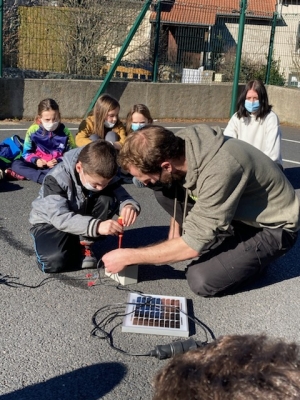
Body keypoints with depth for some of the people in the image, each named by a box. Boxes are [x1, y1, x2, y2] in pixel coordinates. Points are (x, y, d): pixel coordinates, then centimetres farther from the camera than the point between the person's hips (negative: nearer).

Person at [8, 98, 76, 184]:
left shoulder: (65, 132, -7)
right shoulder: (33, 130, -5)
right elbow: (26, 153, 3)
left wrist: (58, 161, -22)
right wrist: (35, 160, -19)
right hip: (38, 163, 2)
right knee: (16, 164, -23)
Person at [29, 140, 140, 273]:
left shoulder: (103, 175, -17)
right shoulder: (57, 178, -31)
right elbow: (60, 217, -39)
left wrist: (129, 205, -42)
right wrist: (96, 226, -52)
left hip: (82, 218, 4)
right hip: (50, 222, -4)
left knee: (108, 199, -24)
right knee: (53, 261, -34)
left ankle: (84, 243, -9)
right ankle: (79, 251, -2)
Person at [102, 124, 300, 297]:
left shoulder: (220, 170, -38)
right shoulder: (178, 144, -16)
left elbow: (193, 245, -31)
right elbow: (179, 198, 6)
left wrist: (128, 256, -24)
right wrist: (173, 242, 3)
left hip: (273, 227, -7)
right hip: (237, 209, 7)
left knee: (202, 280, -23)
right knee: (164, 192, -11)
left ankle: (253, 258, 5)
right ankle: (222, 249, 3)